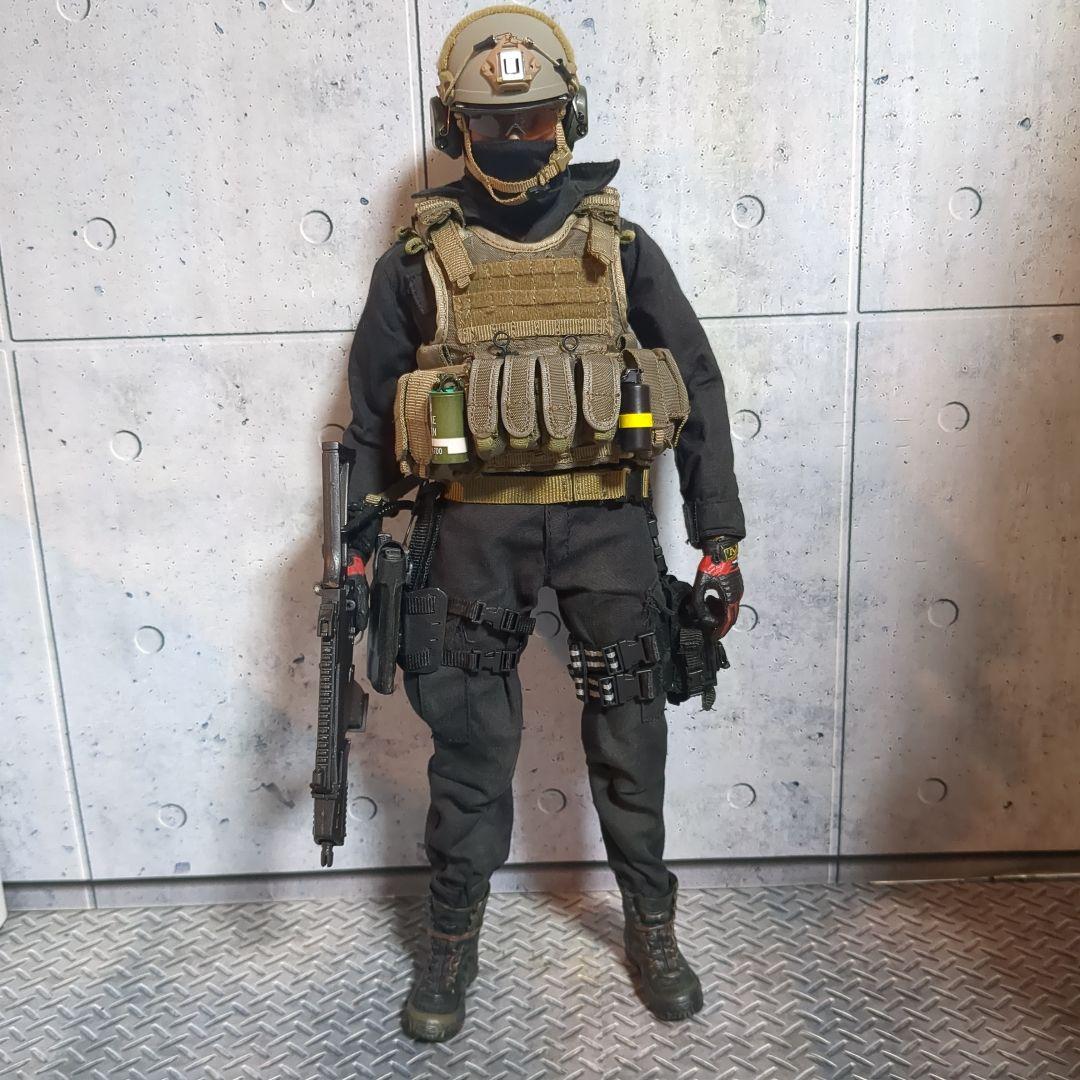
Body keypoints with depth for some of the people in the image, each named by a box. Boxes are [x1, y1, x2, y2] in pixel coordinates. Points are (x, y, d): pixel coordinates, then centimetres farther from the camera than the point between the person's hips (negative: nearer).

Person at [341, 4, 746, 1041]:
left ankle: (652, 925, 29)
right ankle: (452, 937, 27)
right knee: (468, 738, 7)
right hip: (476, 525, 0)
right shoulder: (418, 259, 4)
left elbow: (698, 390, 5)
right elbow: (370, 413, 8)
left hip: (607, 520, 1)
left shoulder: (619, 248, 5)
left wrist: (718, 541, 1)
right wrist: (359, 550, 3)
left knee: (628, 732, 8)